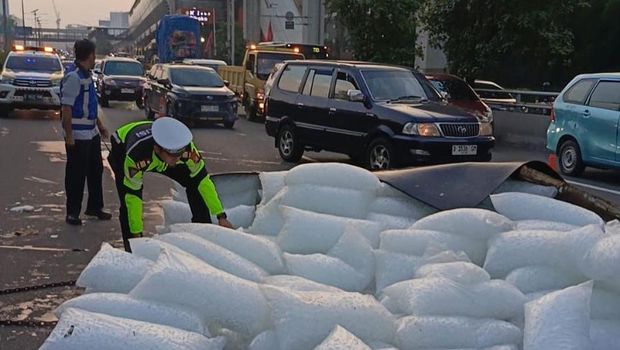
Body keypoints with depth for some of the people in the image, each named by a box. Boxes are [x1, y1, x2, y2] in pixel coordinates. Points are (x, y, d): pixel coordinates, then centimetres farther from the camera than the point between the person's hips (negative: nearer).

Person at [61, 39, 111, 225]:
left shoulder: (86, 75, 12)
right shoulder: (73, 77, -18)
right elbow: (66, 108, -21)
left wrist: (100, 125, 22)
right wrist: (69, 136, -22)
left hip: (91, 132, 10)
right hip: (77, 136, -10)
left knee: (96, 170, 17)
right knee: (76, 175, 0)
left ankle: (94, 207, 30)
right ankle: (72, 213, 11)